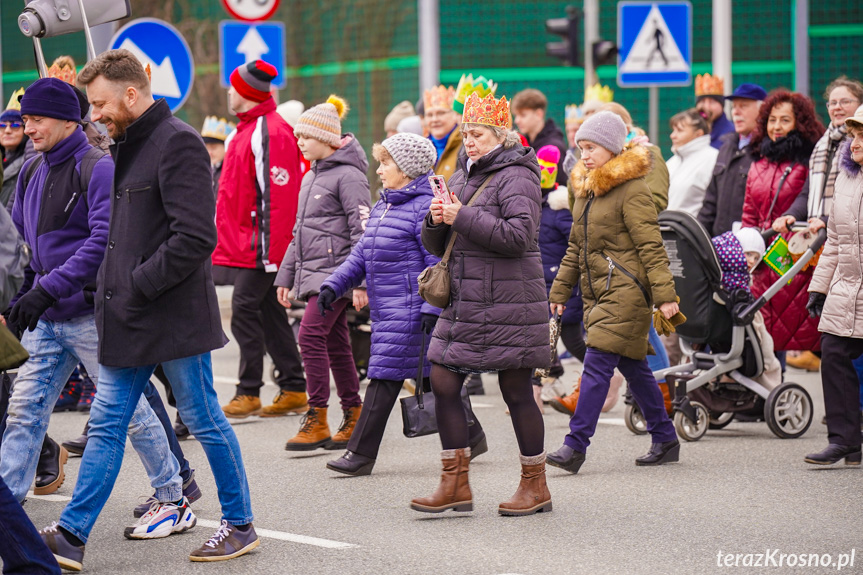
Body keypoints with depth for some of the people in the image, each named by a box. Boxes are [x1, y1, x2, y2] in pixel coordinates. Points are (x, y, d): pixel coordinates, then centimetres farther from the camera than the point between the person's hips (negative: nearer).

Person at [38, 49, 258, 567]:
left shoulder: (178, 144, -15)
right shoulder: (128, 146, 15)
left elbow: (195, 238, -23)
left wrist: (136, 285, -19)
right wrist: (114, 288, 10)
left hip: (174, 318, -9)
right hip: (130, 321, 9)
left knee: (206, 422, 4)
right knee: (107, 425, 7)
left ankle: (240, 525, 18)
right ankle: (71, 538, 7)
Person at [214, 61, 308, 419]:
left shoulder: (270, 132, -15)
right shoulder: (248, 129, 18)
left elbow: (277, 196, -21)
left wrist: (269, 249, -23)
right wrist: (228, 240, 24)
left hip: (259, 245, -10)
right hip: (246, 243, 10)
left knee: (244, 309, -10)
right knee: (269, 313, 11)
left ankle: (248, 393, -5)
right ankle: (293, 390, 15)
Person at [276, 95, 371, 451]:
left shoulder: (348, 176, -10)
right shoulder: (310, 177, 18)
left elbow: (362, 231, -15)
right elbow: (299, 232, 24)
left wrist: (360, 281, -20)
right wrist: (285, 276, 22)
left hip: (336, 270, -9)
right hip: (313, 272, 9)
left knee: (311, 334, -16)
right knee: (335, 344, 9)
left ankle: (317, 421, -13)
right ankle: (354, 418, 14)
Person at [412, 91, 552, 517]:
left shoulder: (516, 177, -9)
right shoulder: (464, 177, 15)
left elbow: (518, 235, -23)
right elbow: (436, 245, 18)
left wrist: (463, 217, -20)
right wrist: (436, 221, -5)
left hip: (508, 304, -8)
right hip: (463, 303, 8)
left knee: (517, 392, 0)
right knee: (443, 384, 2)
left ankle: (535, 486, 12)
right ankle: (456, 485, 9)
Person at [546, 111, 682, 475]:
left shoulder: (631, 189, -10)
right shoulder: (585, 189, 16)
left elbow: (650, 246, -14)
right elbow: (575, 247, 23)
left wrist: (664, 294, -18)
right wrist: (560, 290, 20)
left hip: (625, 290, -8)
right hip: (598, 291, 9)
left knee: (597, 363, -13)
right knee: (633, 366, 12)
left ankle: (576, 445, -15)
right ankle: (665, 440, 21)